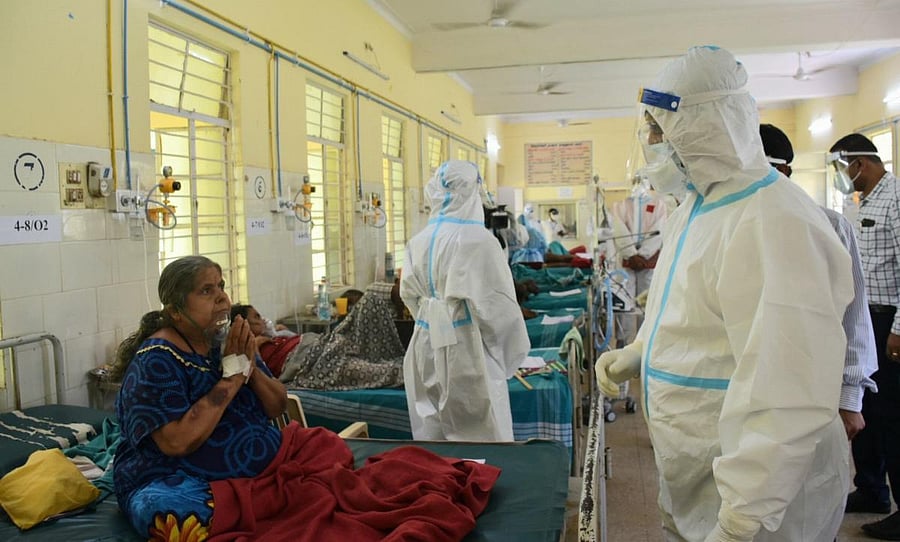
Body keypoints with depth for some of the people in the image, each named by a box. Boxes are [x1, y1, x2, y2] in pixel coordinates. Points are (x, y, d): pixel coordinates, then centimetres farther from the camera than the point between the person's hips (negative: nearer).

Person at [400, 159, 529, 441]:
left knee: (433, 431, 15)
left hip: (427, 344, 7)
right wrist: (511, 350, -3)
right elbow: (493, 303, -16)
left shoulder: (418, 241, 4)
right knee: (482, 433, 5)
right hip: (466, 347, -6)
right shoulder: (477, 239, -15)